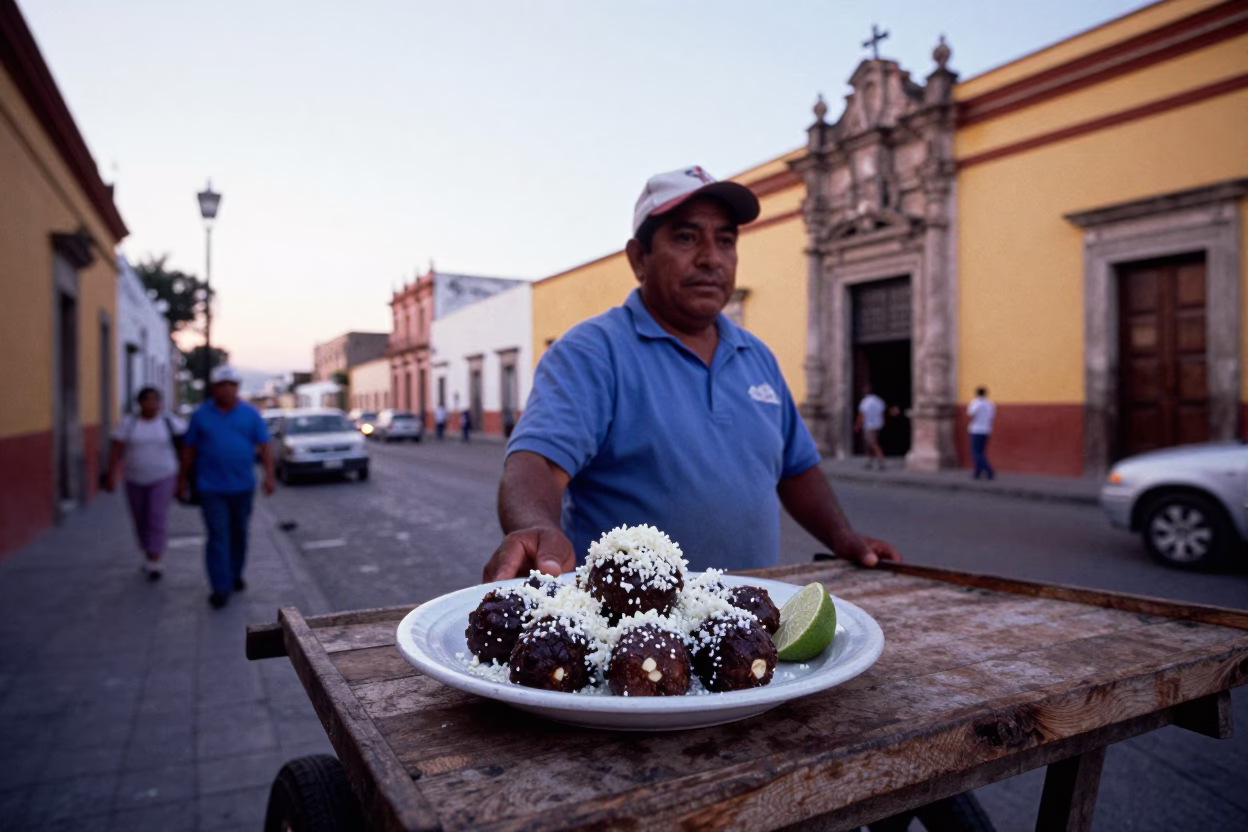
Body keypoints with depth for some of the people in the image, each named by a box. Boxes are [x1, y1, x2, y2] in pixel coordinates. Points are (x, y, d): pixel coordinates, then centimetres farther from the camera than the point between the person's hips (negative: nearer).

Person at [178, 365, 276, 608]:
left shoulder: (250, 414, 3)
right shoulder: (201, 415, 3)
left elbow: (264, 446, 0)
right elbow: (189, 450, 9)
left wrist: (269, 474, -12)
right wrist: (182, 480, 9)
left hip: (242, 487, 2)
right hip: (211, 488, -1)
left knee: (239, 534, 13)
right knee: (218, 536, -7)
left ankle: (235, 576, 31)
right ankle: (221, 588, -6)